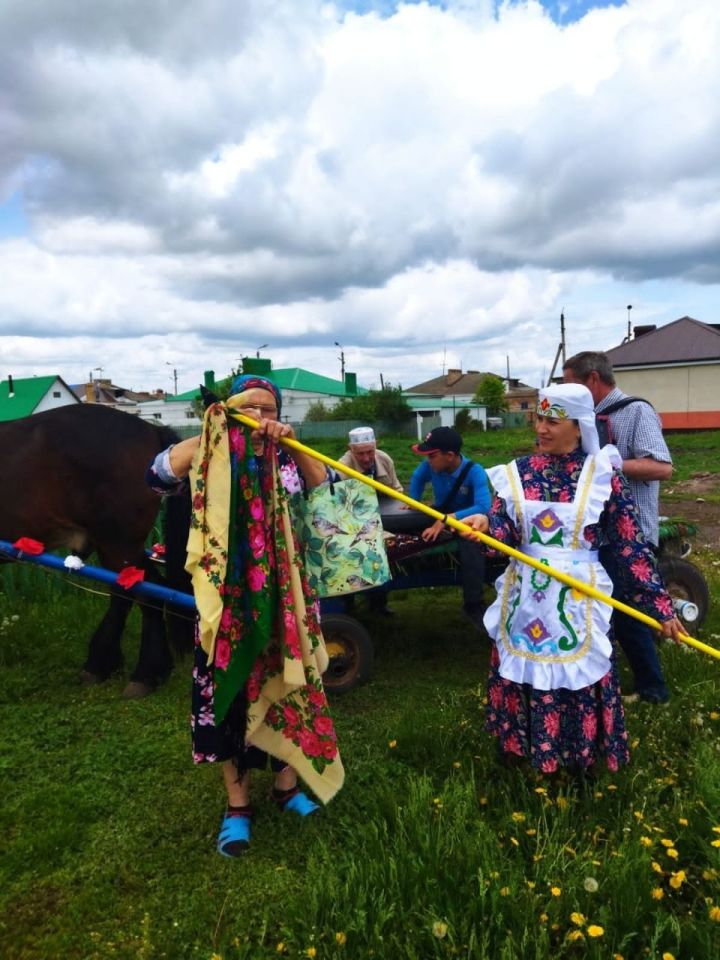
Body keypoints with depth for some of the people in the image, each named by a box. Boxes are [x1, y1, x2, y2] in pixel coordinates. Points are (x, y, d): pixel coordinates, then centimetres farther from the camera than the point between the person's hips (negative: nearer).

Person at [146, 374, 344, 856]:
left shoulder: (286, 457, 4)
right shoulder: (210, 457, -2)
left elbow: (327, 488, -11)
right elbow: (160, 475, -18)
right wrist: (210, 434, -21)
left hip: (282, 595, 2)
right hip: (227, 598, -2)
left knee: (285, 684, 12)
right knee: (229, 692, 6)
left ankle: (288, 784, 34)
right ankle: (238, 804, 24)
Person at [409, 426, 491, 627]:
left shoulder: (474, 472, -28)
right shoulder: (430, 465, -15)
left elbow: (483, 507, -41)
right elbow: (417, 478, 10)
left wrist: (448, 519, -47)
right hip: (439, 515, 6)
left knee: (470, 543, -36)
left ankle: (474, 605, -27)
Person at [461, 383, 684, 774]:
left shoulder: (603, 475, -8)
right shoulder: (517, 473, 1)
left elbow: (631, 546, -6)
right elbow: (504, 528, -7)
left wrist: (660, 604, -6)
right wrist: (485, 522, -30)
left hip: (577, 599, -3)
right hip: (525, 596, 3)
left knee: (579, 682, 8)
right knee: (523, 675, 13)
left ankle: (582, 757, 32)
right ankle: (525, 749, 36)